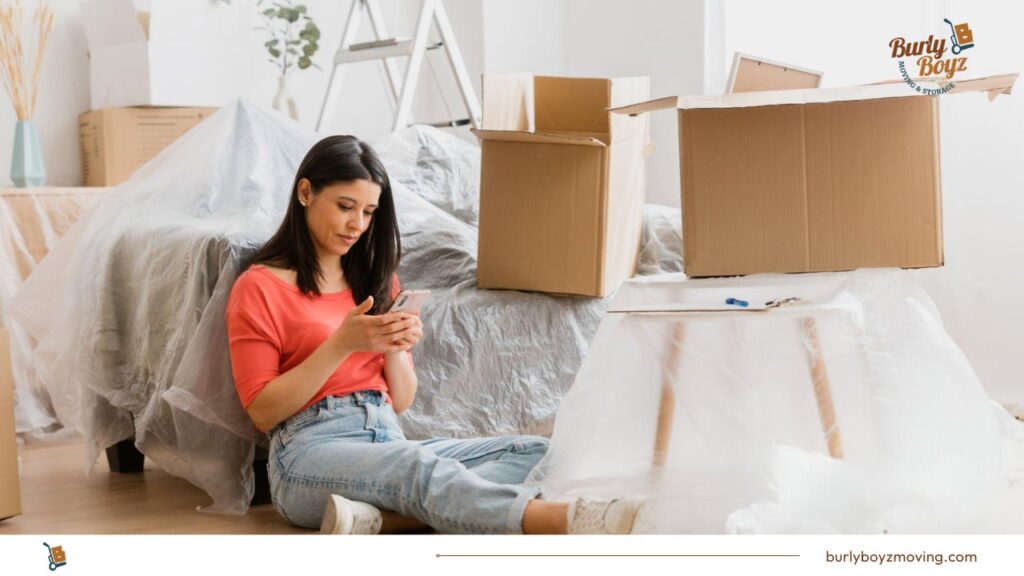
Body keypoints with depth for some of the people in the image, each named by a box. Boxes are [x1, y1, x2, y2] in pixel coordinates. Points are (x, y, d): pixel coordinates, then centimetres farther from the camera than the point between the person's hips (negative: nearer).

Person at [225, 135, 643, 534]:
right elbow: (262, 411, -4)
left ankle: (375, 515, -39)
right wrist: (342, 345, -14)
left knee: (533, 452, -14)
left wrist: (396, 350, -4)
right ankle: (570, 520, -63)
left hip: (389, 443, 7)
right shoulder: (259, 287, 5)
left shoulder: (375, 280, 22)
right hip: (310, 454, -7)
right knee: (418, 465, -38)